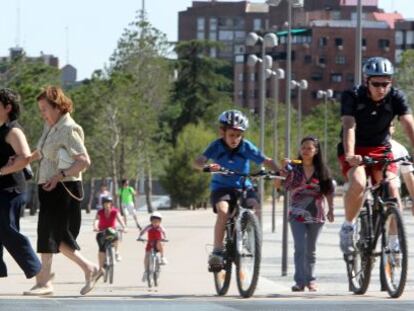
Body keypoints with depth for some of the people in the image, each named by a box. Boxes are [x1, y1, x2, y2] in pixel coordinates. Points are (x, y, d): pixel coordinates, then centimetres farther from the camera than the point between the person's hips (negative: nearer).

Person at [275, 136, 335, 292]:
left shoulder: (321, 170, 3)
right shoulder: (293, 168, -1)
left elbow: (329, 191, 10)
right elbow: (277, 184, -9)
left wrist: (330, 209, 7)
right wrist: (283, 169, -22)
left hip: (316, 214, 2)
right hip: (297, 214, -2)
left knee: (310, 250, 10)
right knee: (300, 248, -13)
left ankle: (310, 280, 20)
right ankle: (300, 281, -14)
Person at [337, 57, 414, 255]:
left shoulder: (396, 97, -12)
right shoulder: (352, 97, -18)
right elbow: (349, 126, -30)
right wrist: (349, 155, -46)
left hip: (380, 149, 3)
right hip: (355, 151, -2)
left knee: (392, 190, -18)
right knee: (358, 184, -30)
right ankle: (347, 227, -8)